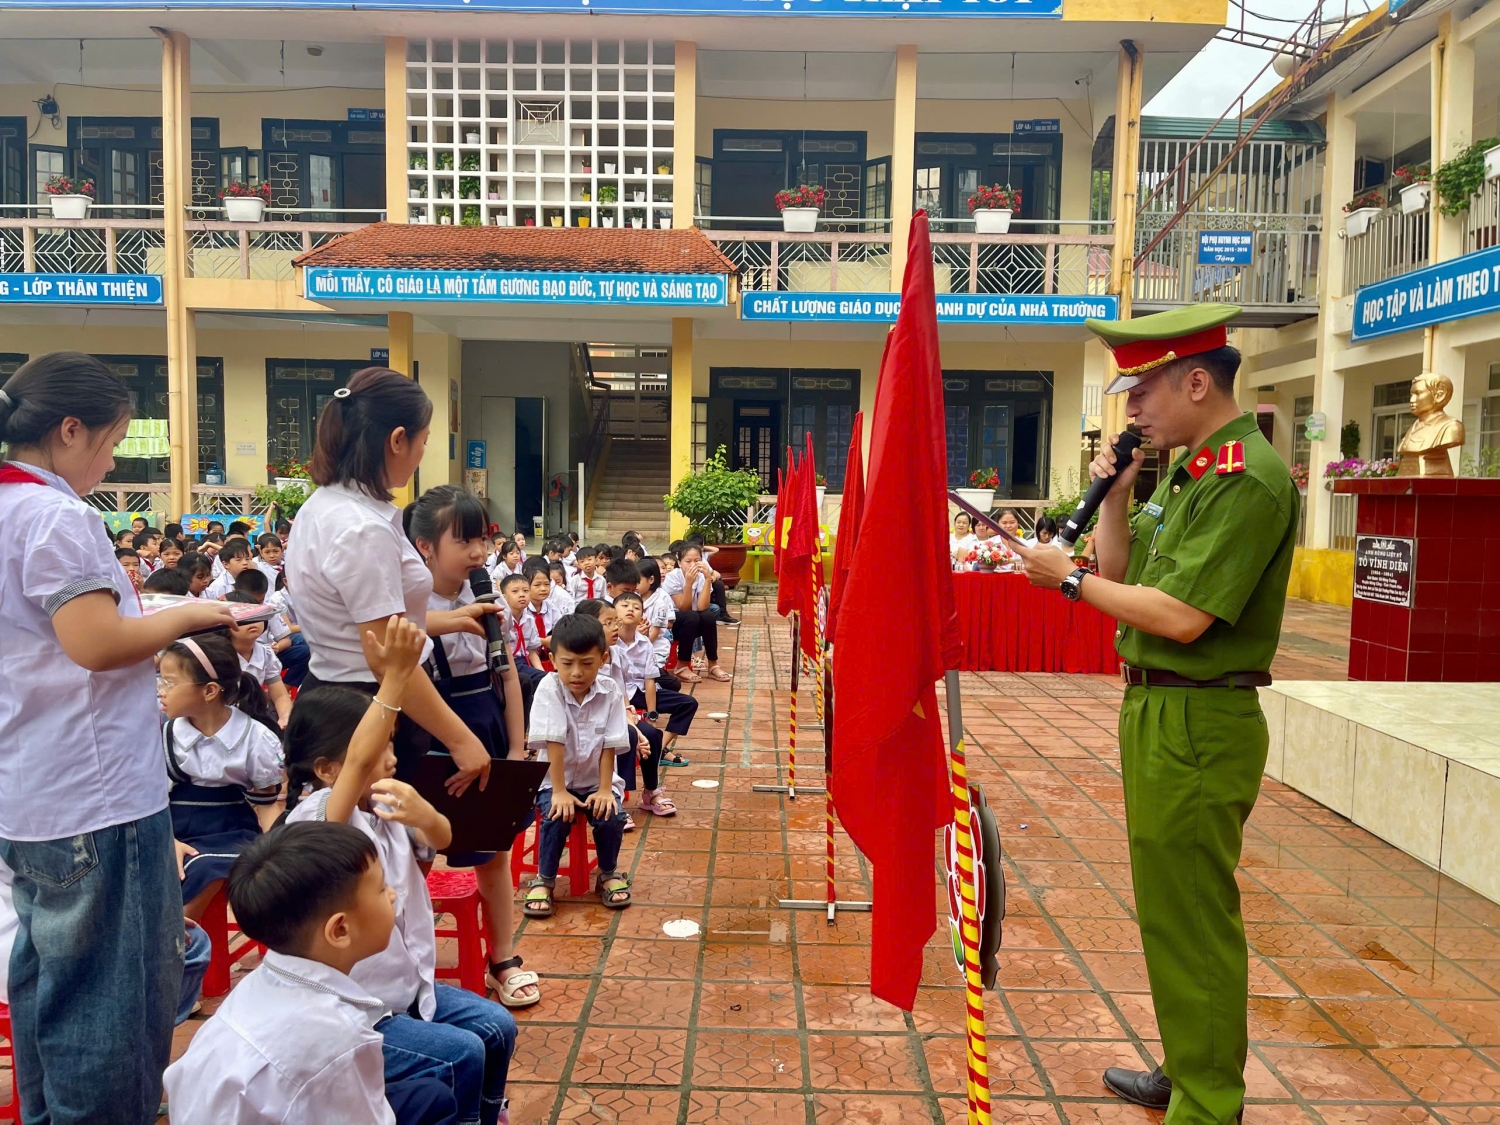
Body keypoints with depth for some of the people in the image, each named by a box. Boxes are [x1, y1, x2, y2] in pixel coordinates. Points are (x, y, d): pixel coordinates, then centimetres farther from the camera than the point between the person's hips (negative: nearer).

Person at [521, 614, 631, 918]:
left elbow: (609, 745, -10)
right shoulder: (549, 689, -16)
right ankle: (544, 879, -2)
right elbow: (553, 743, -20)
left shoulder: (609, 691, -11)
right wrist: (559, 791, -23)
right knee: (558, 817, -27)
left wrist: (604, 789, -16)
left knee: (610, 817, -22)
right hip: (556, 779, -1)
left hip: (596, 779, 1)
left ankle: (609, 873, 8)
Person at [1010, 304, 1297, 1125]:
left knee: (1192, 920, 2)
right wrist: (1113, 498, 1)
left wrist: (1071, 579, -14)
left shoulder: (1247, 478, -18)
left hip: (1197, 725, -10)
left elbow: (1181, 616, -25)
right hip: (1158, 712, 10)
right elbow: (1123, 576, 14)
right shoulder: (1184, 471, 12)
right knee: (1172, 910, 21)